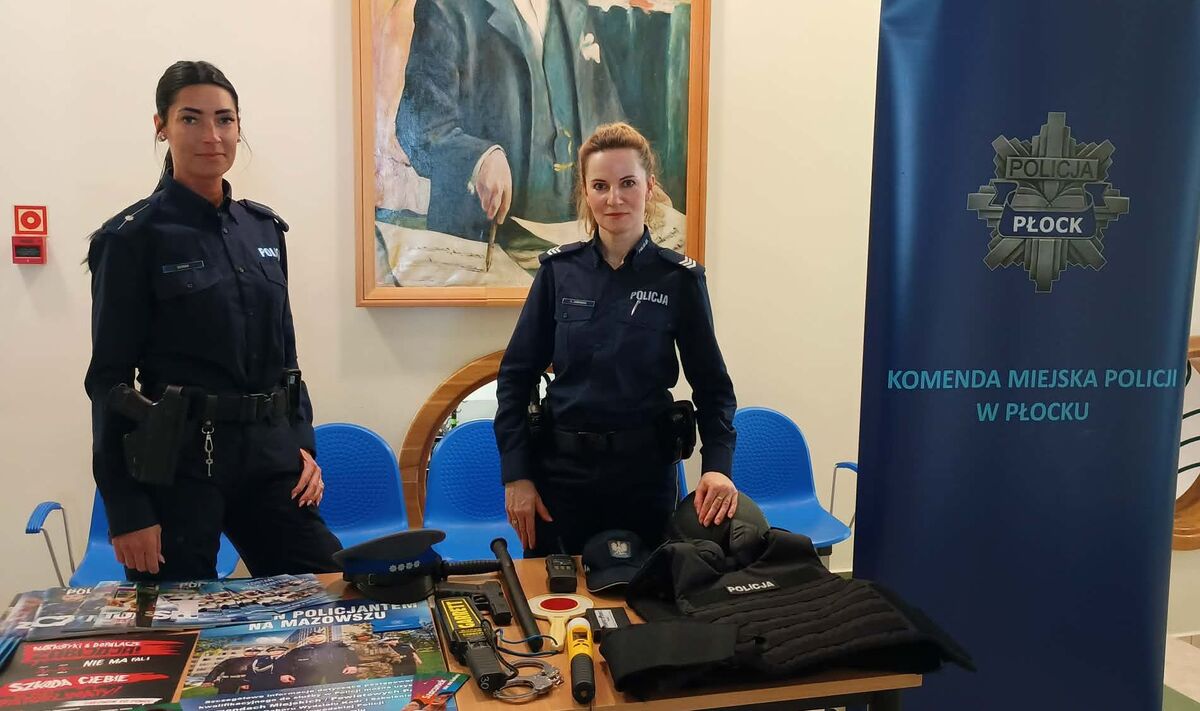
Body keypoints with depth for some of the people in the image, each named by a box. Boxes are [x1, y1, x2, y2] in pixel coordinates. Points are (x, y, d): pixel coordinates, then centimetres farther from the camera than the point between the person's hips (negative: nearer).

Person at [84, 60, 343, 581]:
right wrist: (126, 509, -10)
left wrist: (303, 445, 6)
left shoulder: (264, 227, 10)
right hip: (178, 460, -5)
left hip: (269, 453, 5)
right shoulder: (134, 237, -6)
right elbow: (110, 378, -7)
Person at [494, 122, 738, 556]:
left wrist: (717, 464, -15)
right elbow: (517, 374, 3)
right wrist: (516, 473, -3)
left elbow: (711, 384, 0)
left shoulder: (679, 279, -4)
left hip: (646, 470, -1)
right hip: (561, 467, 1)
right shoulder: (559, 270, 0)